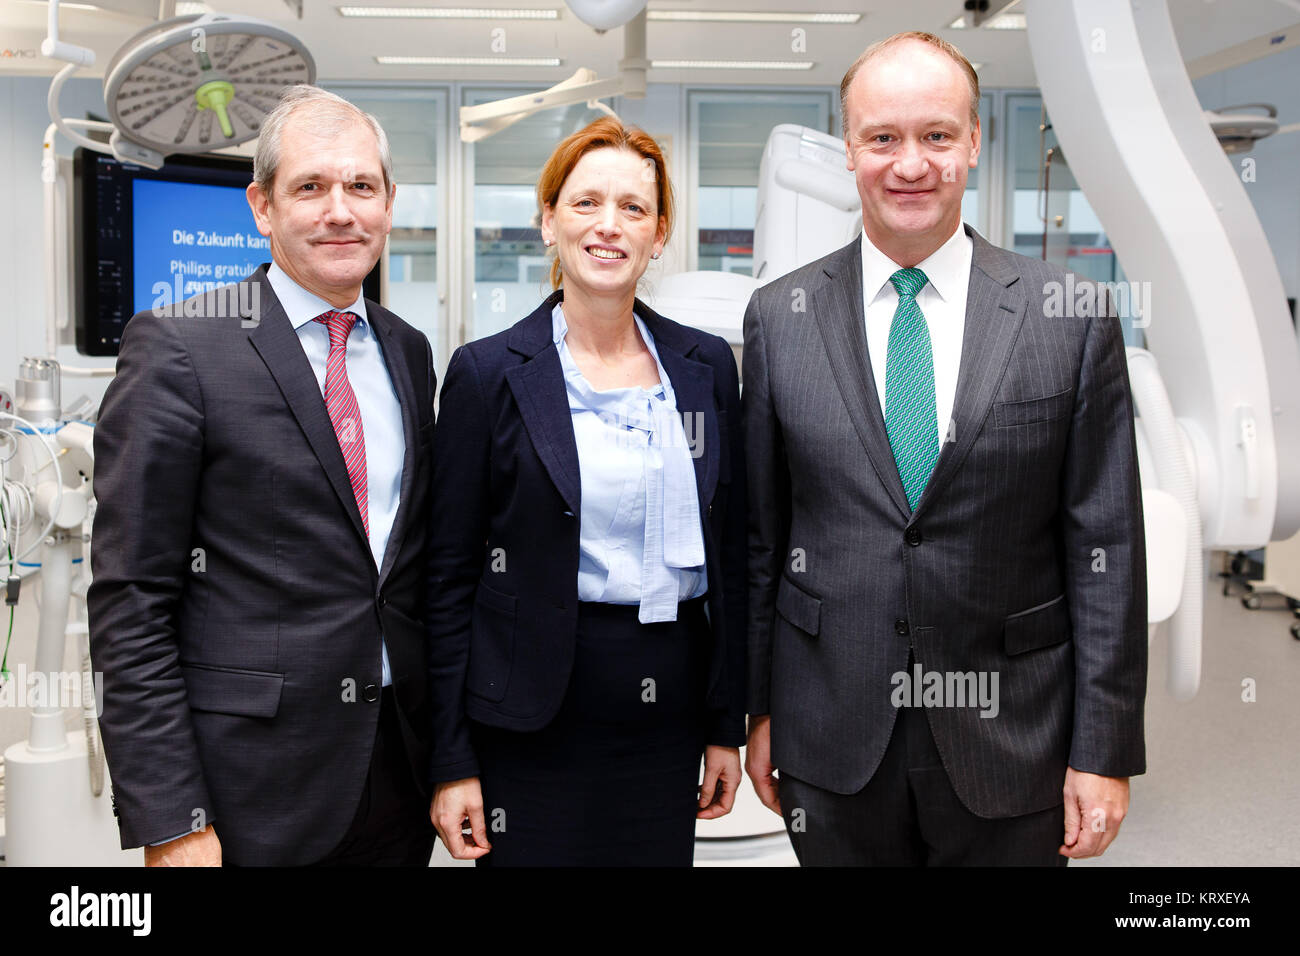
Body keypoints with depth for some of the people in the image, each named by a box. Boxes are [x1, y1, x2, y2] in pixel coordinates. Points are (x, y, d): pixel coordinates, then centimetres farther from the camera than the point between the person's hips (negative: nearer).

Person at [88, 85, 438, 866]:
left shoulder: (409, 352, 8)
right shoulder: (177, 349, -10)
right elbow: (130, 600, -11)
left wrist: (446, 749, 11)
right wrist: (169, 820, -14)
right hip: (253, 783, -5)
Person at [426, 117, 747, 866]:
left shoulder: (707, 365, 6)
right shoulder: (488, 372, -4)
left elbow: (730, 552, 9)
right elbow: (450, 573, -3)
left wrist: (728, 725, 8)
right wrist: (452, 760, -5)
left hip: (669, 704, 4)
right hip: (536, 719, -3)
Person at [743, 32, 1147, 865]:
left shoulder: (1073, 317, -5)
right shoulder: (780, 317, -1)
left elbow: (1106, 549, -4)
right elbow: (758, 535, 3)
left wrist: (1105, 754, -4)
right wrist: (757, 706, 6)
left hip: (1010, 745, 0)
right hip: (832, 744, 1)